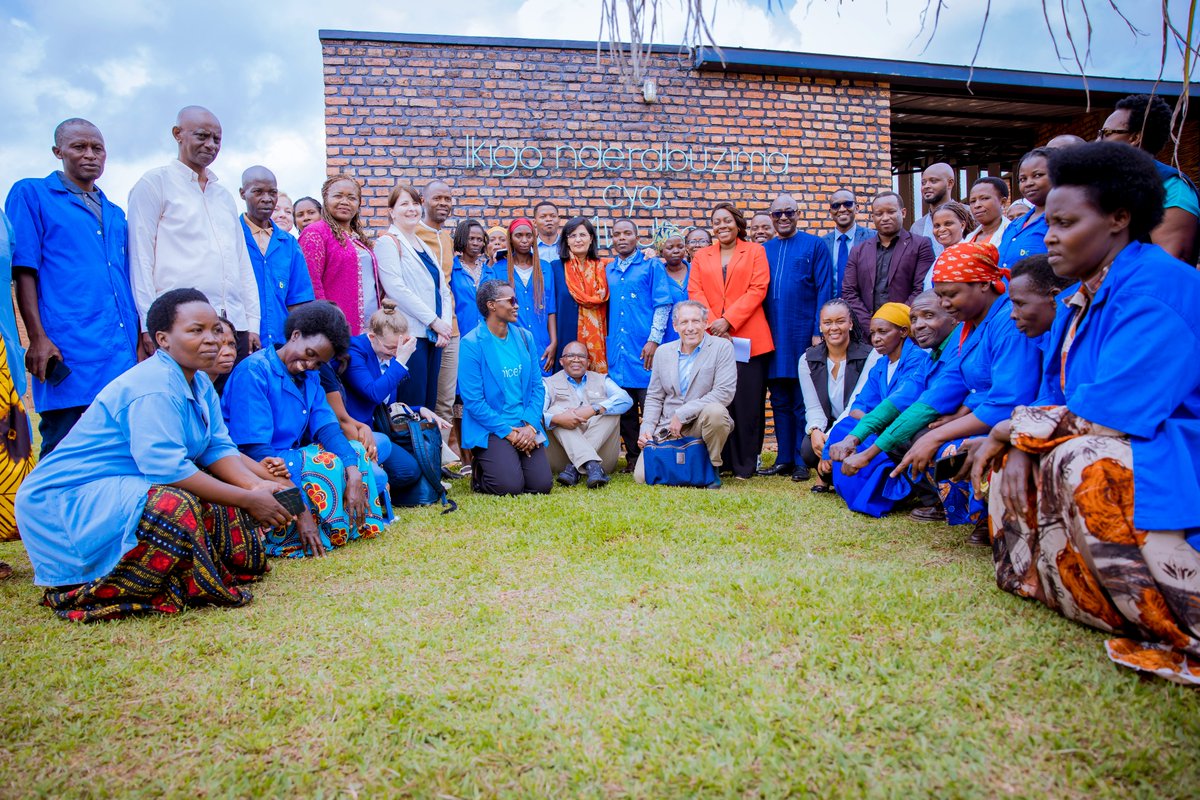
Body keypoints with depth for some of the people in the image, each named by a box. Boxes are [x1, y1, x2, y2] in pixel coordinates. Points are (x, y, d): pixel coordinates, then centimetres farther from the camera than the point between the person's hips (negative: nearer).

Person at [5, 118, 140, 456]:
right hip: (69, 356, -5)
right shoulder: (31, 194, 7)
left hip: (124, 354, 5)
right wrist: (37, 338, -13)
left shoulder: (115, 214, 22)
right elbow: (23, 271, -2)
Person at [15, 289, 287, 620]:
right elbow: (167, 469, -30)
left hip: (123, 489, 9)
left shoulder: (200, 383, 7)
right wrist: (247, 500, -26)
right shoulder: (154, 387, -23)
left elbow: (218, 449, 1)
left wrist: (256, 485, -19)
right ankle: (97, 591, -14)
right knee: (174, 506, -35)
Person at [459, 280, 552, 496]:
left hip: (526, 427, 5)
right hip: (490, 429, -5)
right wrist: (508, 432, -14)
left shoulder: (525, 337, 8)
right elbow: (473, 400, -13)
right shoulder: (472, 343, -9)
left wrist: (530, 426, -7)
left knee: (542, 484, -10)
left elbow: (537, 386, 9)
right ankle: (478, 470, 12)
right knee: (510, 486, -21)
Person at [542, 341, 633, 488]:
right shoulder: (549, 383, 13)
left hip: (601, 454, 1)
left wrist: (593, 410, -19)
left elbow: (626, 399, -4)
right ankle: (591, 466, -40)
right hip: (561, 454, -1)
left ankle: (574, 468, -29)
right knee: (556, 409, -20)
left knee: (608, 408, -16)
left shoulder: (601, 380, 18)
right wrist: (557, 419, -28)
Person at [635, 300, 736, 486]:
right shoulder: (663, 352, 10)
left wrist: (682, 414, -17)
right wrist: (647, 427, -3)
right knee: (642, 476, -13)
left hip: (703, 422, -3)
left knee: (715, 411, -37)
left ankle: (712, 467, -10)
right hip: (667, 429, 3)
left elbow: (725, 392, -15)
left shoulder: (722, 347, -4)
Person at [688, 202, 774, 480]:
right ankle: (725, 460, 10)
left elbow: (758, 289, -3)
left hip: (748, 338, -2)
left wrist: (728, 320, -12)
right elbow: (695, 292, 7)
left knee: (748, 401, -2)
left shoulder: (755, 251, 10)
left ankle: (747, 463, 6)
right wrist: (712, 323, -9)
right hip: (713, 338, 2)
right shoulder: (701, 256, 18)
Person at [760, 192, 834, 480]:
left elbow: (824, 291, -3)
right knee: (779, 401, 8)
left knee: (803, 401, 1)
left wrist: (819, 331, -11)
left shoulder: (815, 246, 2)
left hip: (803, 334, -4)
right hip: (773, 335, 4)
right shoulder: (764, 250, 13)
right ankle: (783, 459, 16)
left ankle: (802, 462, 7)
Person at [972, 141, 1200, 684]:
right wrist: (1020, 443, -12)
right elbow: (1055, 397, 9)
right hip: (1119, 446, 10)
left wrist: (1015, 427, -15)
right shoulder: (1079, 299, 10)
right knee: (1015, 459, 6)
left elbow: (1114, 409, -28)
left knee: (1080, 462, -33)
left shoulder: (1155, 285, -20)